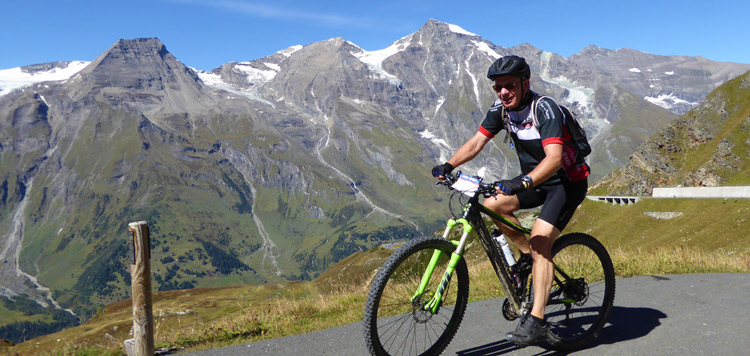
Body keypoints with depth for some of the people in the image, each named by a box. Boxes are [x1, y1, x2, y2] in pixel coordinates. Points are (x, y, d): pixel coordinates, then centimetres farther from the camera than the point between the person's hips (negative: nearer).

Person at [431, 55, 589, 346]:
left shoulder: (544, 108, -26)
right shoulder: (501, 109, -5)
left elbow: (554, 158, -37)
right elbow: (476, 142, -7)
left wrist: (523, 182, -53)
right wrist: (448, 165, -24)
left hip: (568, 182, -7)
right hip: (535, 178, 8)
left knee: (540, 240, -20)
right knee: (492, 205, -8)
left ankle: (536, 322, -18)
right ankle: (527, 255, 14)